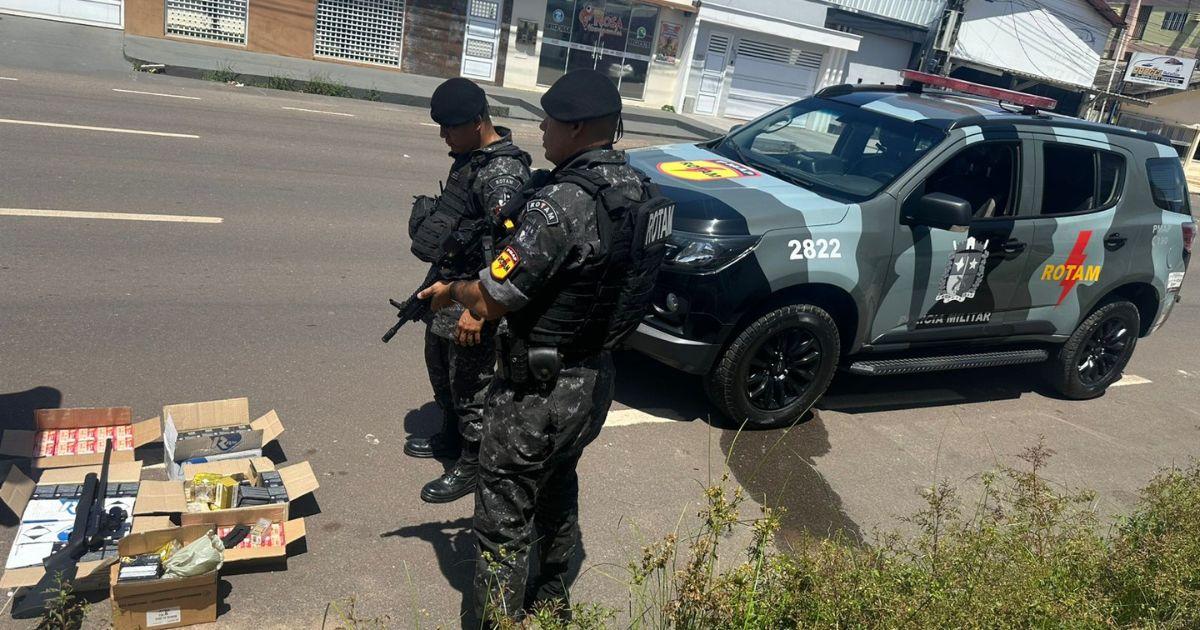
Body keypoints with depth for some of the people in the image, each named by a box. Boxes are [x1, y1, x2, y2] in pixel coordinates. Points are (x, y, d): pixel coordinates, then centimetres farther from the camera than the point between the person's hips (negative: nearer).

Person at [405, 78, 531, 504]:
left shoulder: (502, 174, -23)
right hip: (446, 285, 10)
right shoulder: (469, 157, 8)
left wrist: (477, 310, -30)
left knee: (470, 382, 3)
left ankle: (472, 465, 20)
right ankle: (451, 436, 44)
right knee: (441, 368, 23)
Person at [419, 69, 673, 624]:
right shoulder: (640, 190, 0)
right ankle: (552, 599, 48)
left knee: (503, 519, 7)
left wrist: (451, 292, 0)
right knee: (558, 488, 28)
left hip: (538, 391, -9)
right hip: (595, 380, 9)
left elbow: (489, 300, -23)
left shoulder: (561, 203, -27)